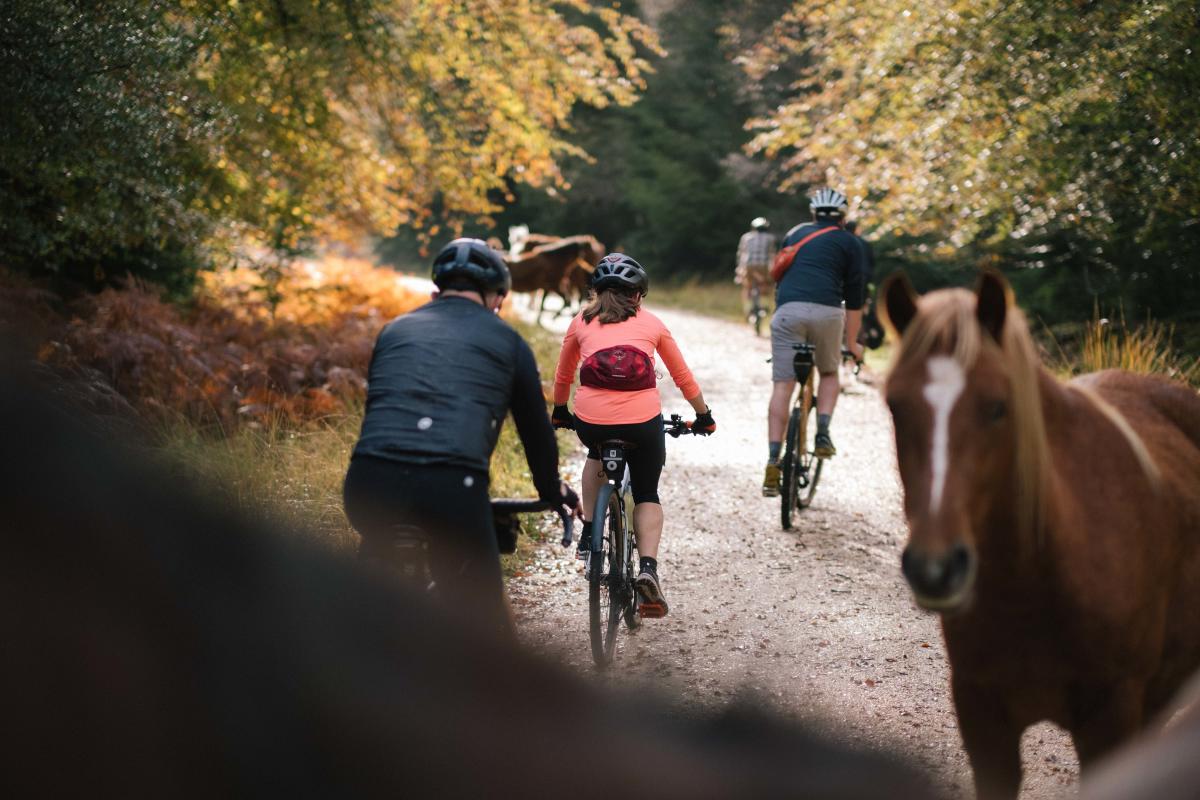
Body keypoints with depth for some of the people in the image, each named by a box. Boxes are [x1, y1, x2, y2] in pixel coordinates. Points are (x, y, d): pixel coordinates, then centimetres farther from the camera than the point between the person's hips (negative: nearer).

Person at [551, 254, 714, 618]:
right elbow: (683, 377, 22)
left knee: (597, 455, 37)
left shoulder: (581, 323, 16)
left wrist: (560, 413, 46)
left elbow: (562, 377, 28)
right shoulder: (651, 323, 16)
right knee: (647, 494, 19)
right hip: (644, 423, -1)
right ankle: (648, 569, -3)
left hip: (591, 421, 1)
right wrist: (703, 416, 36)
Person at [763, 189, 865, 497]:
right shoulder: (849, 243, 18)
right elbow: (854, 298, 16)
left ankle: (773, 462, -9)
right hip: (827, 312, -2)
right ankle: (823, 434, 3)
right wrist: (852, 343, 24)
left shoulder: (796, 233, 28)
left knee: (782, 386, 0)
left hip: (787, 309, 2)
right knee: (829, 373, 24)